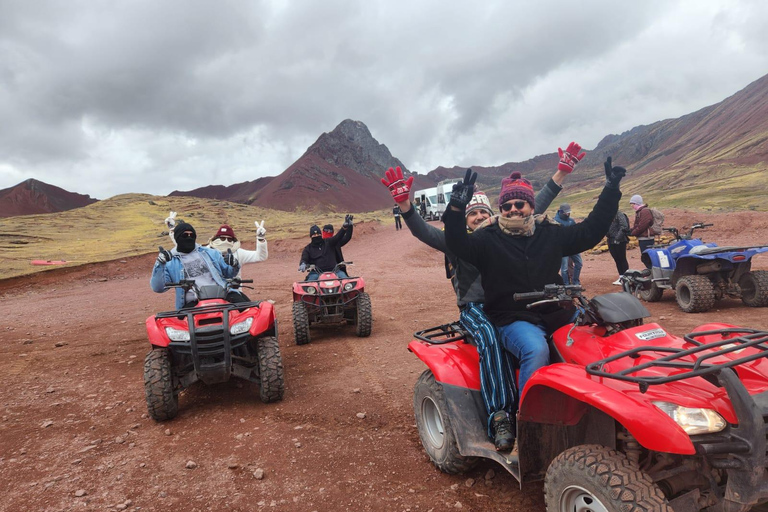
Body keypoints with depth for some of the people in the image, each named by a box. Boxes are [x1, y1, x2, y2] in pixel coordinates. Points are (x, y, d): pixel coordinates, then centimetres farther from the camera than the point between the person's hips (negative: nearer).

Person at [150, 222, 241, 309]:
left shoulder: (211, 253, 21)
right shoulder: (171, 262, 14)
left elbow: (228, 273, 26)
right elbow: (158, 288, 5)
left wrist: (234, 265, 3)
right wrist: (160, 265, -8)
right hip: (193, 302, -1)